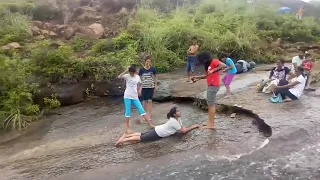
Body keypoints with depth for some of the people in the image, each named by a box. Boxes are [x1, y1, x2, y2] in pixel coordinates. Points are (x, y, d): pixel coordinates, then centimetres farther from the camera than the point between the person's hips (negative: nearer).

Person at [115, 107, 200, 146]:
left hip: (157, 130, 8)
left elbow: (182, 128, 9)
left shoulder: (177, 119, 4)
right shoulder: (174, 121, -24)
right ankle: (124, 140, -5)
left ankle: (126, 135, 20)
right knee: (141, 138, -7)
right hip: (157, 134, -8)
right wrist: (193, 127, -12)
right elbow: (183, 131, -21)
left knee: (142, 134, 14)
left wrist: (192, 127, -2)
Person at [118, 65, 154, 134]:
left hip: (135, 97, 3)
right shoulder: (127, 76, -6)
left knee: (142, 110, 2)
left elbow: (139, 85, 20)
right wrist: (126, 71, -25)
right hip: (127, 97, -3)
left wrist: (138, 91, 6)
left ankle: (150, 124, 7)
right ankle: (127, 127, 15)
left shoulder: (138, 77, 4)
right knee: (128, 112, 3)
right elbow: (119, 77, -24)